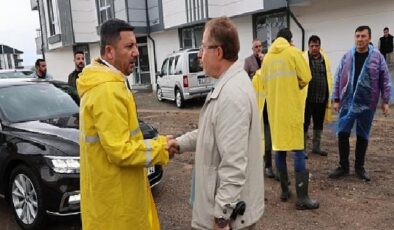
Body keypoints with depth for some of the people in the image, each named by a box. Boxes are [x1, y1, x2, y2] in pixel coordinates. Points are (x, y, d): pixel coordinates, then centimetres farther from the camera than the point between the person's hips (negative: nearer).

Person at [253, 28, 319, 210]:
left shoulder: (267, 57, 10)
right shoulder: (293, 52, -3)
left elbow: (263, 83, 12)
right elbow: (306, 78, -6)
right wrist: (295, 87, 12)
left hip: (274, 109, 5)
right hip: (291, 108, -5)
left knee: (279, 148, 12)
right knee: (298, 149, -2)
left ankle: (284, 191, 18)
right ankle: (302, 197, -1)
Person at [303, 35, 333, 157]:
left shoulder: (325, 59, 9)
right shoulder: (303, 58, -5)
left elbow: (329, 77, 10)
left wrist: (329, 96, 6)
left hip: (322, 98, 5)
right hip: (307, 98, -5)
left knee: (319, 124, 14)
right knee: (305, 123, 2)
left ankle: (316, 147, 28)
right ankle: (303, 148, 12)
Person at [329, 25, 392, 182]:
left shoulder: (377, 57, -2)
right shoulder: (347, 56, 2)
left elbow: (385, 80, 1)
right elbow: (338, 79, 4)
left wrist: (385, 101, -2)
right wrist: (336, 99, 1)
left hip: (367, 104, -1)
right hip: (347, 103, 1)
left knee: (362, 136, 9)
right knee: (342, 134, 1)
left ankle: (359, 167, 24)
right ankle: (343, 166, 16)